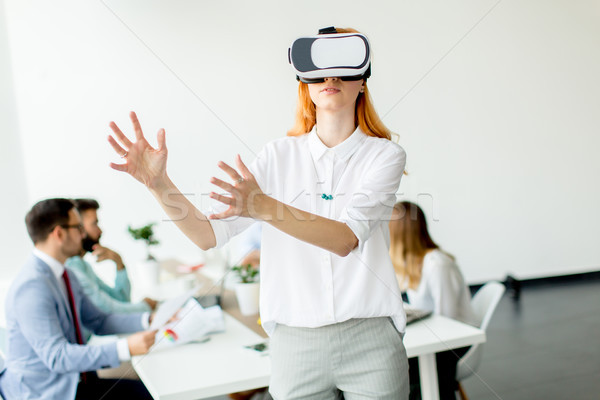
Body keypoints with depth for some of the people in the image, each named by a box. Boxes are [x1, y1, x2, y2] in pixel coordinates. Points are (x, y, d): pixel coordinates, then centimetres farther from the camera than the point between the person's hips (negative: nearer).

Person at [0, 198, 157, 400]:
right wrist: (125, 348, -34)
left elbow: (98, 321, 14)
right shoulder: (32, 287, -22)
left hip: (74, 381, 9)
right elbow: (56, 356, -28)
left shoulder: (65, 275, 9)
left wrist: (148, 320, 0)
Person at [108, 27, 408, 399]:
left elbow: (347, 238, -19)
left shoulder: (385, 154, -3)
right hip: (295, 342, 2)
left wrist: (265, 207, -32)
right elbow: (209, 235, -3)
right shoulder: (280, 155, 3)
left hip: (369, 342, -1)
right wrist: (159, 184, -18)